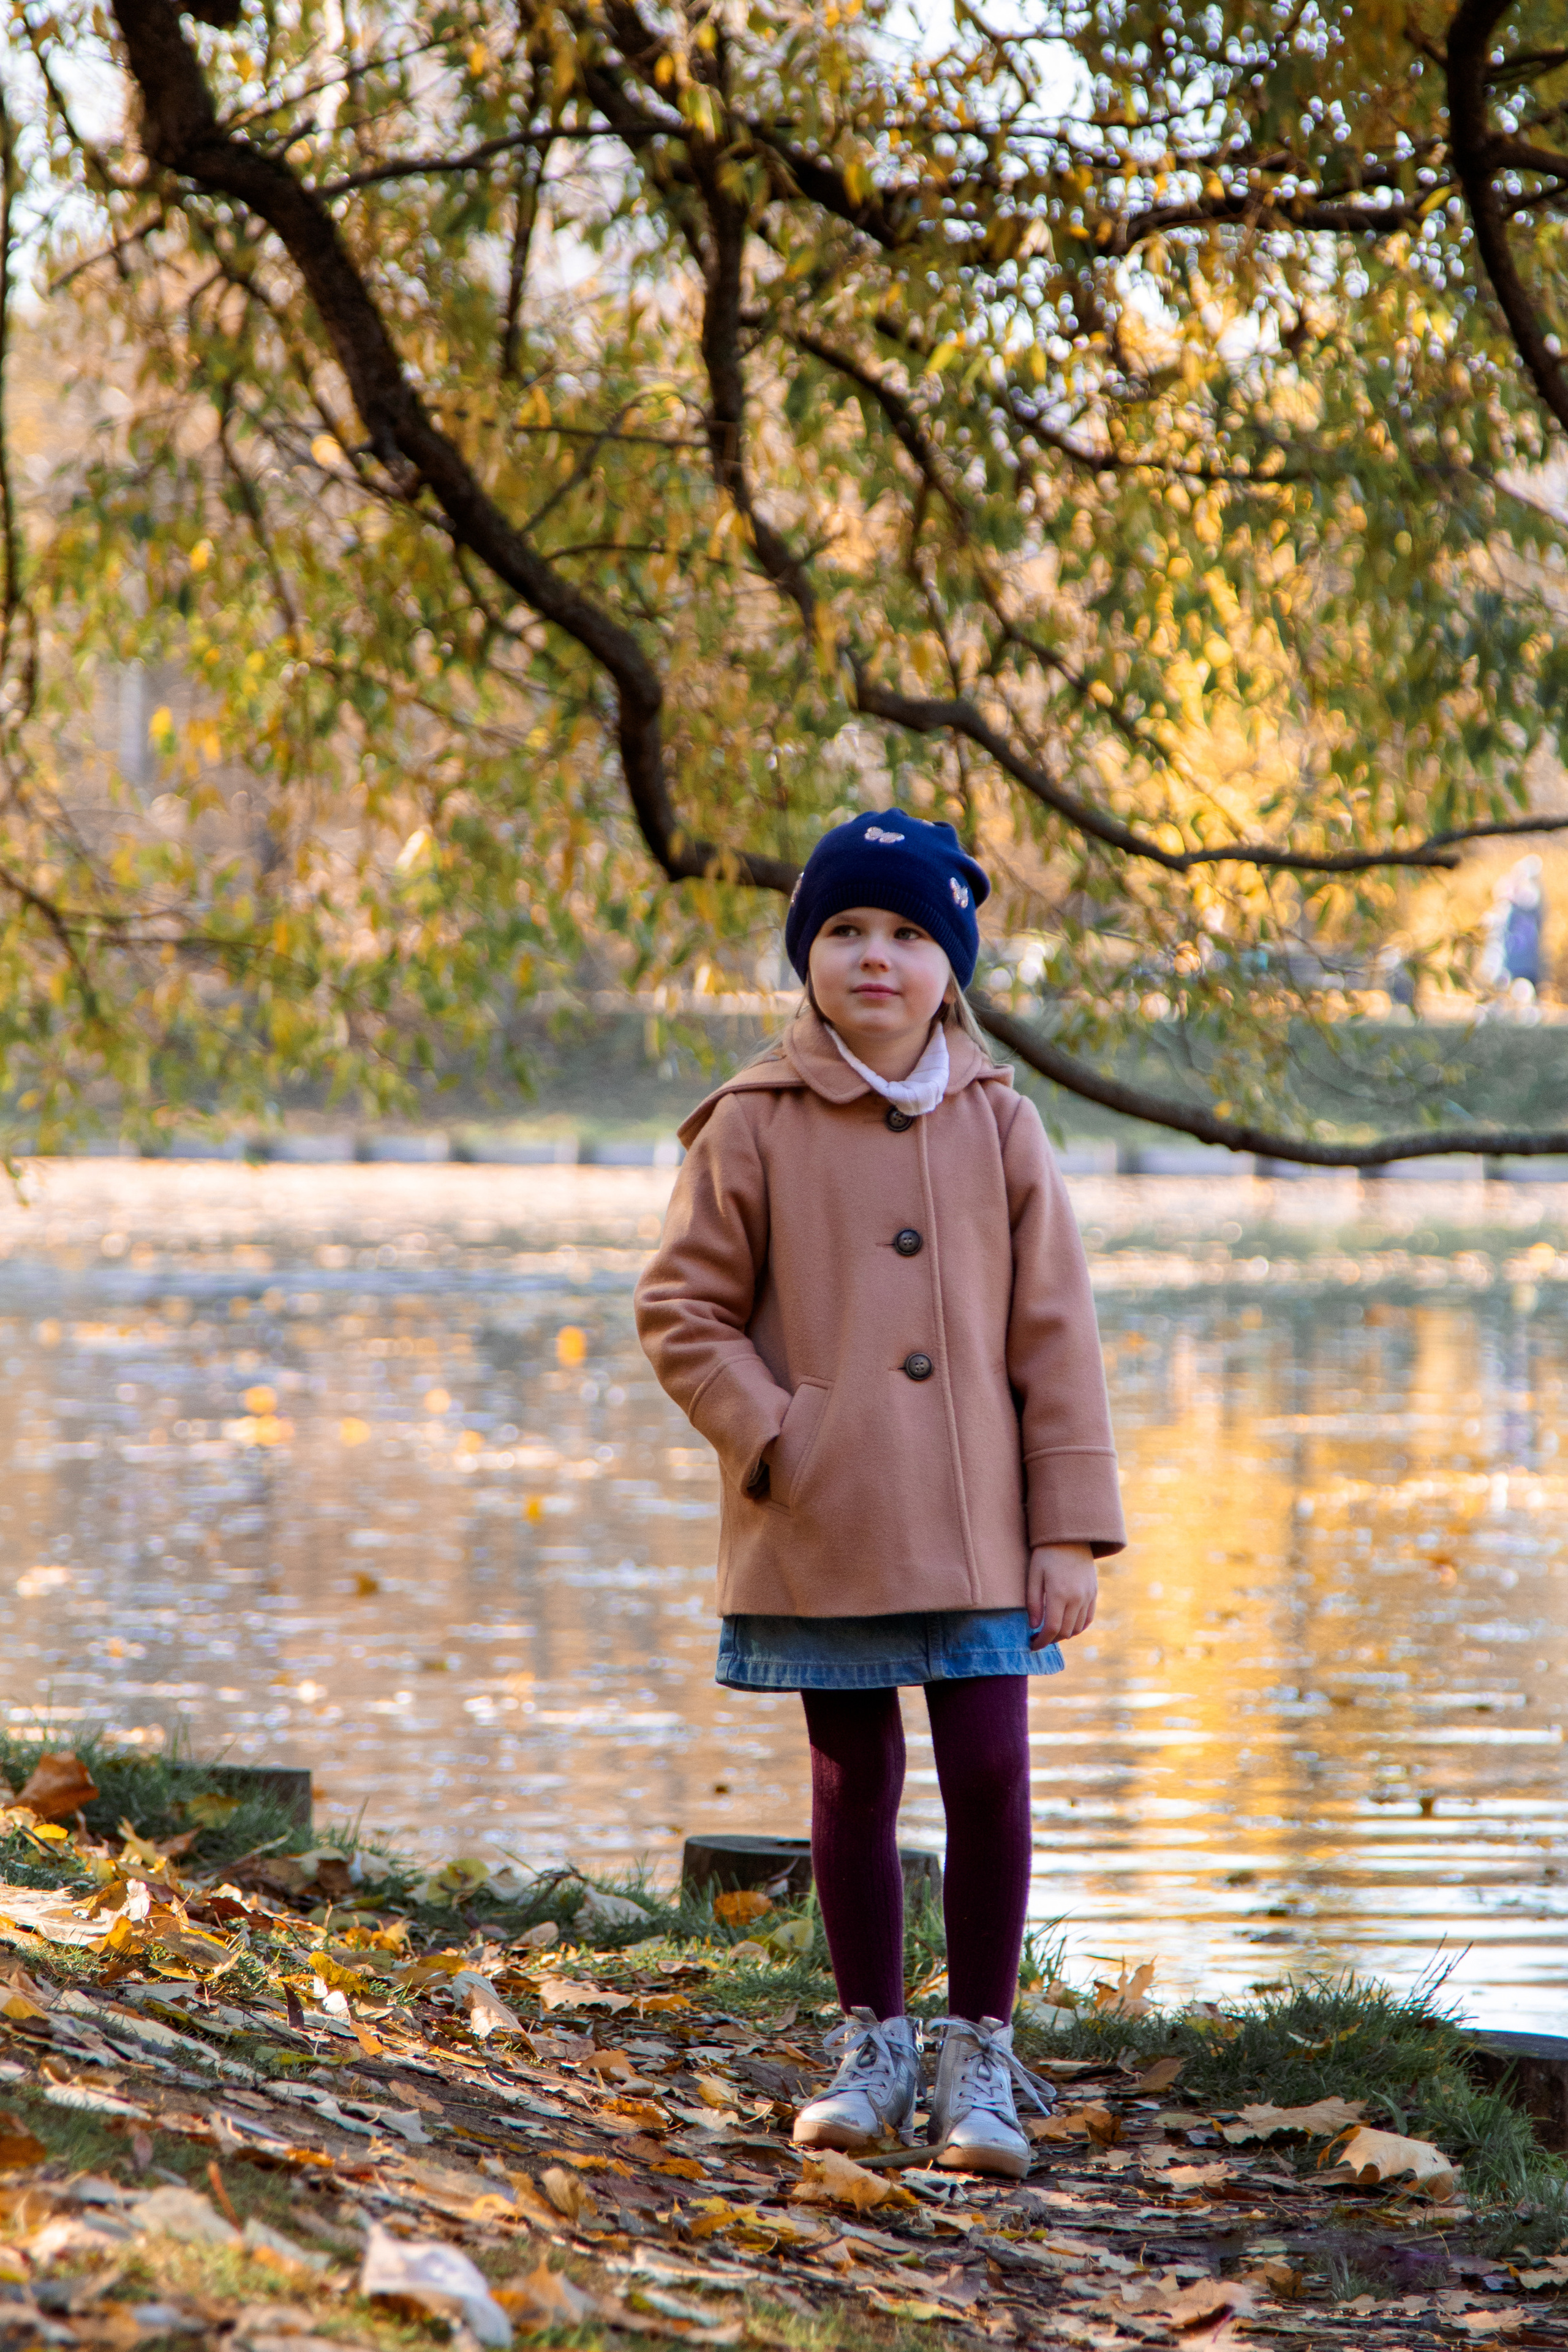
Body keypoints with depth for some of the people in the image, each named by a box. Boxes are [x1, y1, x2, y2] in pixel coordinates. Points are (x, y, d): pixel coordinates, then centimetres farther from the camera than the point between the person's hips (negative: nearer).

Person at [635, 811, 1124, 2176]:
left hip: (974, 1528, 1)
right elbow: (681, 1307, 2)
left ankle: (979, 2058, 9)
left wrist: (1070, 1531, -2)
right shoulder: (757, 1127, -2)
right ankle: (873, 2049, 21)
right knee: (854, 1780, 8)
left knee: (991, 1772, -4)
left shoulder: (999, 1126, 3)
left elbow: (1055, 1334, 3)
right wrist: (774, 1439, -10)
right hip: (821, 1532, -1)